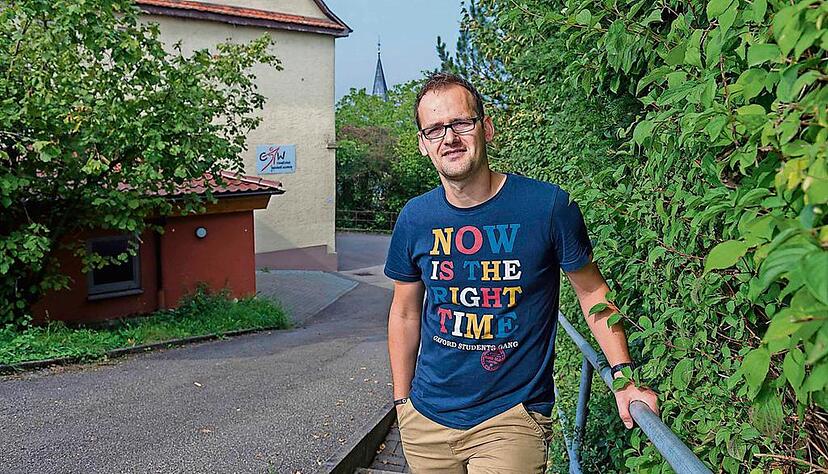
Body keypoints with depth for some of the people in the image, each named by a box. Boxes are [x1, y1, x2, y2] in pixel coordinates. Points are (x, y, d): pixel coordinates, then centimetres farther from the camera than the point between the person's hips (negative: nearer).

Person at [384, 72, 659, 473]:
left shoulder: (548, 206, -13)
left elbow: (591, 290, 0)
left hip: (512, 417, -3)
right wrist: (401, 399, 10)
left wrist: (623, 373, -8)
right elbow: (405, 312, 7)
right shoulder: (415, 218, -3)